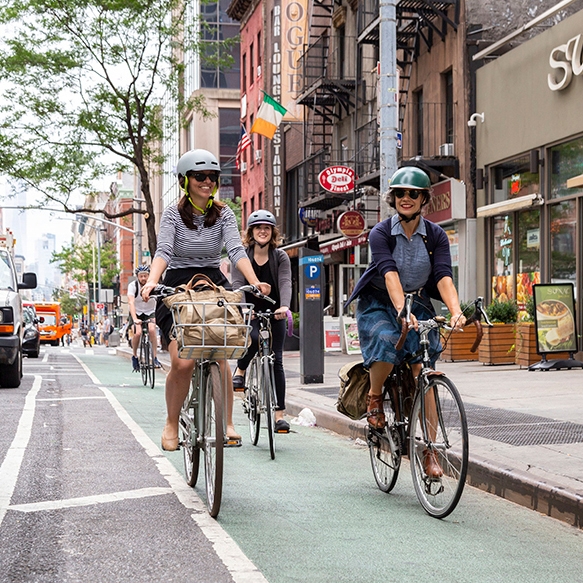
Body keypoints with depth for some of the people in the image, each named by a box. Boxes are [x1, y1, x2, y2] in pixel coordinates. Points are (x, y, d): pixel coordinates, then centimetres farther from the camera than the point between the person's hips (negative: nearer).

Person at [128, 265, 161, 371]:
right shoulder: (132, 285, -19)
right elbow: (131, 303, -30)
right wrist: (135, 319, -43)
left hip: (150, 312, 1)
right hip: (137, 313, -1)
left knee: (152, 330, -27)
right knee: (138, 333, -23)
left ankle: (155, 358, -17)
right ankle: (134, 356, 2)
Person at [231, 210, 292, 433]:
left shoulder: (280, 257, -2)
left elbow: (285, 283, -17)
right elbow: (237, 283, -16)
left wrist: (284, 306, -37)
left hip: (275, 314, 1)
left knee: (276, 360, -3)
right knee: (253, 339, -32)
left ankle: (280, 414, 0)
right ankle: (240, 371, 0)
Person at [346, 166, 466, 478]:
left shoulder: (436, 235, -6)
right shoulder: (380, 233, -13)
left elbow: (443, 276, -19)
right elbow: (390, 273, -28)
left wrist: (456, 311, -37)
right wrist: (402, 310, -44)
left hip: (418, 304, 2)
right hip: (379, 303, -2)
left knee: (423, 375, -10)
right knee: (386, 344, -33)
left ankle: (430, 450, -5)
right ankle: (374, 396, -2)